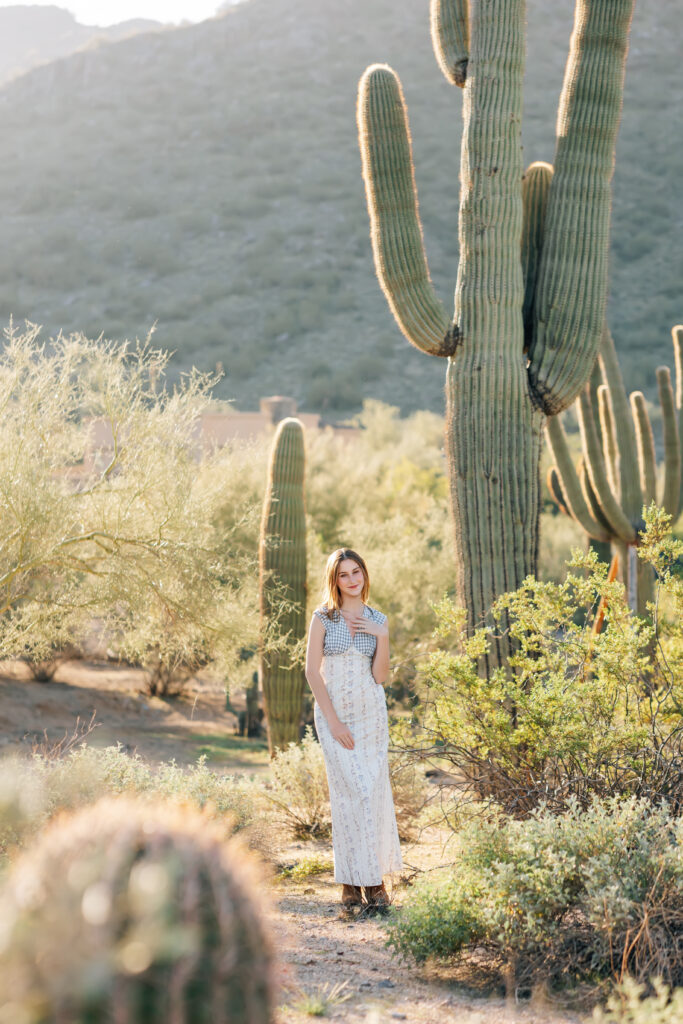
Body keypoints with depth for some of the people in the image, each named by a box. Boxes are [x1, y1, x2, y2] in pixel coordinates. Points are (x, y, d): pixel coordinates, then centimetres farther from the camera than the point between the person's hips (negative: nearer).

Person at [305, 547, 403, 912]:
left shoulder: (378, 621, 7)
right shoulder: (323, 618, -1)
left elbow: (380, 676, 2)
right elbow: (313, 671, -5)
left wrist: (381, 637, -10)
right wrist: (333, 720, -11)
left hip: (371, 711, 3)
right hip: (333, 711, -2)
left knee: (375, 790, -1)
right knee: (351, 790, -7)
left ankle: (375, 880, 7)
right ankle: (352, 881, 0)